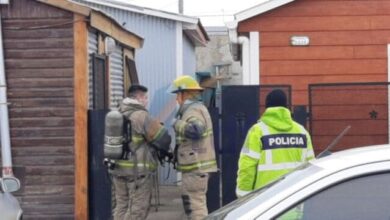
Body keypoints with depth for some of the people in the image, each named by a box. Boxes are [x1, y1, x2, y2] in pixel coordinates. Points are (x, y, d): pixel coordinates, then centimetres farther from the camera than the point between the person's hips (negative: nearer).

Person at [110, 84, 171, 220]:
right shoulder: (142, 116, -14)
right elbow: (163, 139, -11)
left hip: (118, 168, 8)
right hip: (138, 170, -8)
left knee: (121, 206, 14)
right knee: (137, 209, -1)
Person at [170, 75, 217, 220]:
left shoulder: (193, 110, -15)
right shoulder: (198, 108, 20)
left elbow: (196, 130, -34)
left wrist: (177, 123, -21)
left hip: (195, 166, -11)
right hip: (197, 165, 11)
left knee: (194, 204, -9)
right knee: (197, 203, 19)